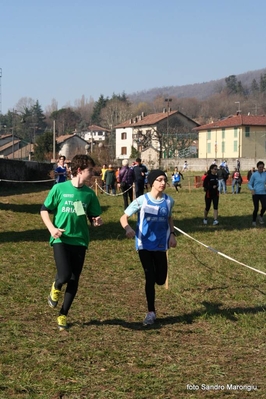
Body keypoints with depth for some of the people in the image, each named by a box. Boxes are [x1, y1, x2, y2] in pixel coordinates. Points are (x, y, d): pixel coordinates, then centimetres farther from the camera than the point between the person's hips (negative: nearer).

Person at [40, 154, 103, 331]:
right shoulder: (59, 188, -7)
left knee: (74, 280, 5)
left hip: (80, 240, 4)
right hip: (61, 239, -3)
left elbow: (94, 216, 12)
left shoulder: (89, 193, 3)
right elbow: (44, 210, 1)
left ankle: (63, 315, 23)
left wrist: (97, 221, -12)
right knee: (64, 275, -20)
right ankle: (56, 288, 19)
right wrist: (52, 228, -14)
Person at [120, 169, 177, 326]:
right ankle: (151, 312, 9)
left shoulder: (169, 201, -2)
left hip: (161, 244, 3)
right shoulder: (142, 200, -12)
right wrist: (128, 228, -31)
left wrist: (172, 234, 2)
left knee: (160, 280, 3)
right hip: (144, 244, -3)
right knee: (150, 278, -5)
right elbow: (124, 217, -9)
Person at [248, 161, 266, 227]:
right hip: (256, 194, -2)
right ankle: (254, 221, 18)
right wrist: (252, 189, -16)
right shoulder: (254, 175, -1)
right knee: (256, 208, -5)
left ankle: (261, 216, 16)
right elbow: (249, 184, 3)